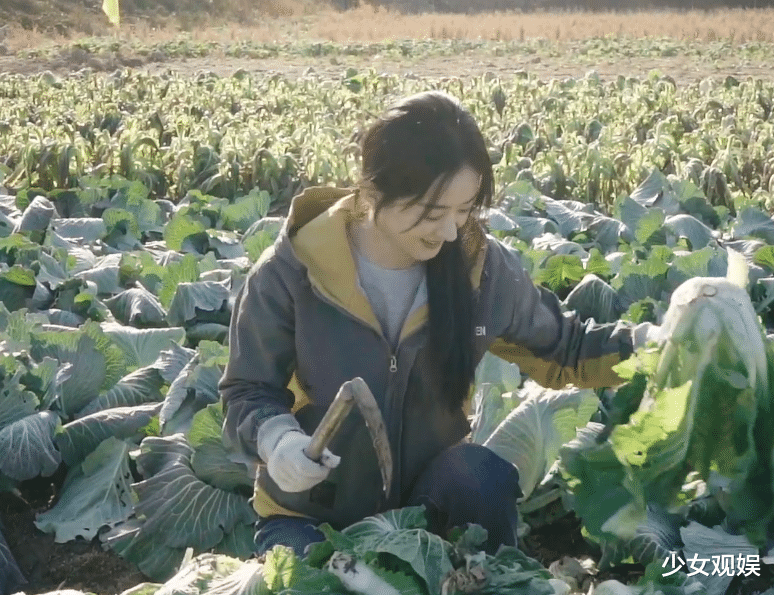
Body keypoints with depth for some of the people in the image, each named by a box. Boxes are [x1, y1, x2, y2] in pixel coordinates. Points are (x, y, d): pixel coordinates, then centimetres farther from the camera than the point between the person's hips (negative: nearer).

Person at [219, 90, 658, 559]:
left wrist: (648, 342, -14)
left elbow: (561, 350, 3)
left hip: (430, 495, 2)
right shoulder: (292, 273, -21)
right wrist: (276, 437, -33)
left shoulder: (484, 266, -13)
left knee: (485, 476, -29)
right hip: (313, 511, -2)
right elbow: (247, 393, -10)